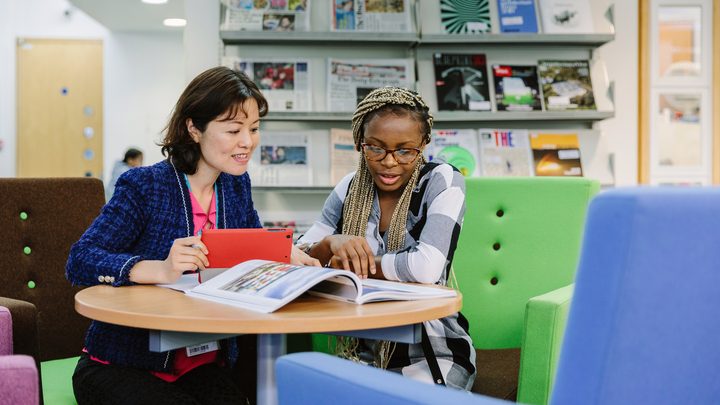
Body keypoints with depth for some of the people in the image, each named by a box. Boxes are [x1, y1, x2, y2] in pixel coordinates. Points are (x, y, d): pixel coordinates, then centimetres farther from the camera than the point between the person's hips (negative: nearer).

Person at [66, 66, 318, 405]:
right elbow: (79, 262, -19)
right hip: (123, 368, -4)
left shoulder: (237, 185, 6)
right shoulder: (143, 186, -12)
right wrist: (159, 270, -36)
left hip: (206, 365, 4)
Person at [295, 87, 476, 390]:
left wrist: (349, 263, -13)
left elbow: (427, 268, -25)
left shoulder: (442, 181, -10)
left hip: (430, 354, -4)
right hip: (364, 352, 4)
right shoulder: (350, 188, 3)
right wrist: (330, 243, -20)